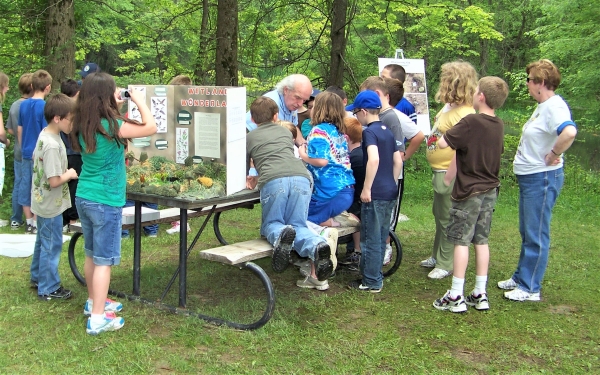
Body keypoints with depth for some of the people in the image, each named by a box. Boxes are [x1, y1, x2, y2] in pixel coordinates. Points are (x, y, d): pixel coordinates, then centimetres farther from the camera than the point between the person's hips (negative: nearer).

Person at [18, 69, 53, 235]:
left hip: (26, 153, 6)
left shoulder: (23, 105, 4)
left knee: (25, 187, 10)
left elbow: (19, 130, 9)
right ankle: (36, 224, 6)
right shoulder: (45, 106, -14)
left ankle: (29, 223, 18)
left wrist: (23, 149, 19)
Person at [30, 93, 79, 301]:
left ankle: (38, 276, 40)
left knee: (42, 241, 24)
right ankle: (48, 289, 15)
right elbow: (54, 181, -29)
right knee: (52, 244, 3)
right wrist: (70, 174, -11)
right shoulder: (53, 145, -28)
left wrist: (64, 171, 9)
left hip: (42, 201, 10)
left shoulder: (44, 134, 1)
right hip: (51, 204, -10)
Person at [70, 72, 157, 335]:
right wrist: (139, 100, -3)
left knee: (92, 254, 20)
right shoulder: (110, 126, -19)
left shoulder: (83, 125, 3)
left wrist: (118, 105, 15)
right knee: (104, 260, -2)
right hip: (105, 202, -8)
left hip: (83, 197, 8)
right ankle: (97, 318, 1)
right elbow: (151, 128, -15)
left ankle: (94, 302, 35)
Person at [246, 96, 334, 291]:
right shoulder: (285, 132, 33)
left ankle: (280, 234, -21)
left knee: (271, 225, 15)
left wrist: (254, 180, 53)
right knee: (298, 226, 13)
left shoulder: (249, 138, 24)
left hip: (273, 181, -2)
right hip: (301, 176, 3)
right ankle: (317, 246, -20)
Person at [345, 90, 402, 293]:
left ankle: (371, 282, 9)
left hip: (375, 194, -8)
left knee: (371, 239, 1)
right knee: (380, 238, 16)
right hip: (390, 192, 9)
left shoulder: (369, 132, -12)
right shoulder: (388, 132, 13)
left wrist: (366, 188, -22)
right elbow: (398, 161, 15)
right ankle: (375, 276, 25)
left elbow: (374, 159, -27)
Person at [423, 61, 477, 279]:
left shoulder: (464, 114, -23)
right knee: (439, 216, 21)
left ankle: (445, 265, 15)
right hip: (440, 171, 10)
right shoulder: (449, 107, 8)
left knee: (447, 220, 2)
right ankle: (437, 257, 36)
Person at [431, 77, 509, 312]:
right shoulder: (499, 126, 5)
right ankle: (480, 294, 16)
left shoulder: (471, 122, -18)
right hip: (490, 190, 7)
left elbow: (442, 143, -22)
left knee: (461, 241, -1)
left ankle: (456, 296, 2)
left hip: (469, 191, -7)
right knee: (481, 241, 11)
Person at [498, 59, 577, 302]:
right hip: (529, 177, 10)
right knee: (527, 232, 20)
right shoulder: (543, 106, 12)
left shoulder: (555, 107, -19)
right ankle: (521, 277, 33)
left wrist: (553, 155, -25)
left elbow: (569, 132, -38)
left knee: (536, 235, -1)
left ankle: (530, 288, 9)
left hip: (542, 178, -10)